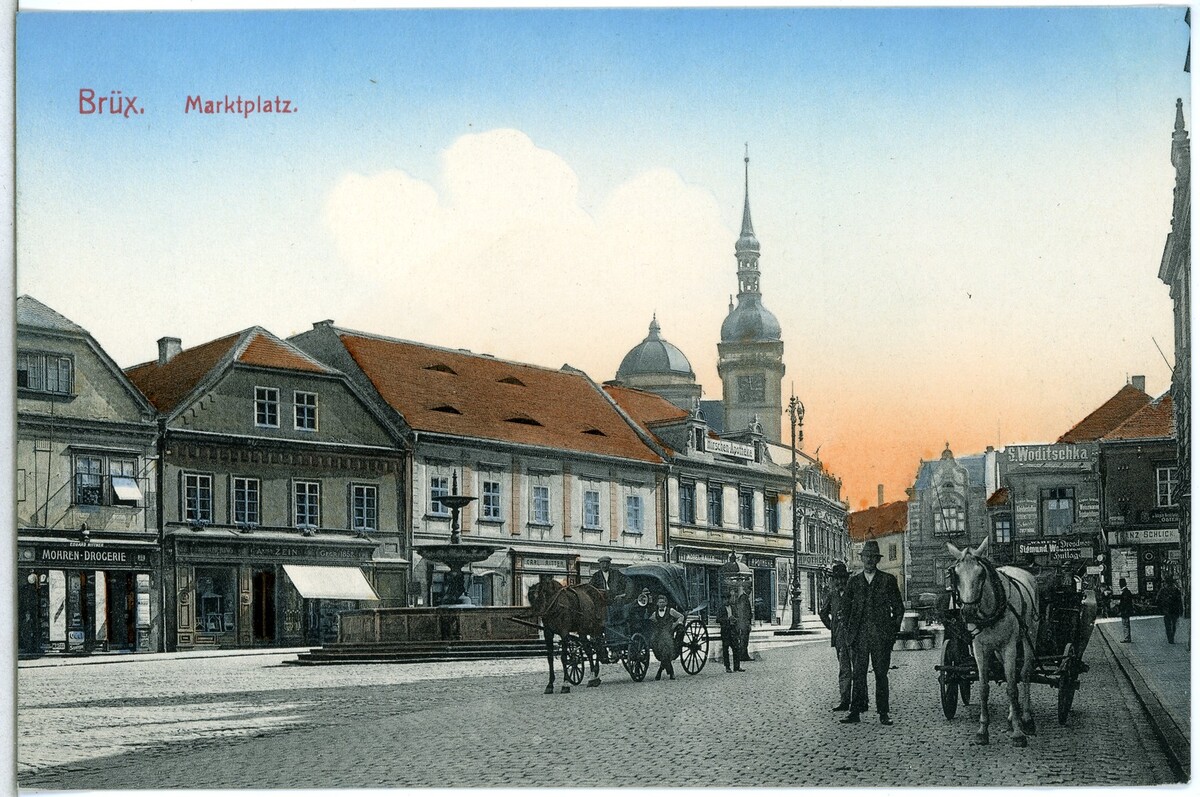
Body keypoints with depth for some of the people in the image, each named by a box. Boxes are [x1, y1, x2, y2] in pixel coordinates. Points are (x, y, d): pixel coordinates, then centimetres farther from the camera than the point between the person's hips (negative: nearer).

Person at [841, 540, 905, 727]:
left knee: (881, 673, 1)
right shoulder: (854, 581, 12)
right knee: (858, 673, -3)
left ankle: (883, 713, 5)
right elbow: (846, 608, 16)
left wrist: (893, 631, 1)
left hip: (881, 634, -1)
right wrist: (850, 631, 7)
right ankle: (855, 712, -3)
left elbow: (898, 608, 8)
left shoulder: (888, 580, 6)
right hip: (860, 634, 1)